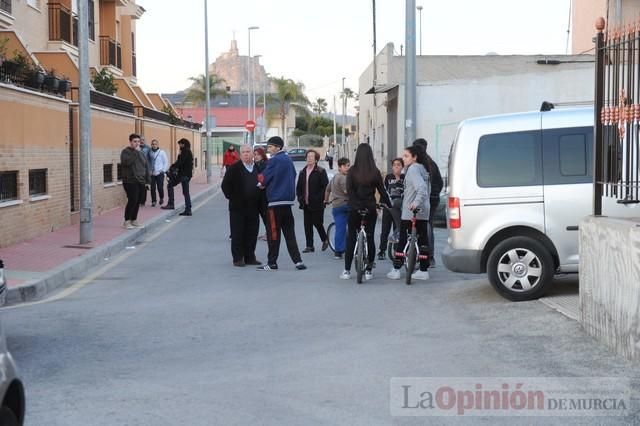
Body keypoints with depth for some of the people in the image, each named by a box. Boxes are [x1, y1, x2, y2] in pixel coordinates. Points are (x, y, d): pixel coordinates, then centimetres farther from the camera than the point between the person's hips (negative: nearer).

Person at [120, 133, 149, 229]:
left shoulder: (141, 153, 17)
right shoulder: (125, 152, -4)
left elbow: (146, 167, 20)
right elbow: (126, 162, -25)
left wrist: (147, 180, 15)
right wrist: (135, 152, -20)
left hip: (141, 182, 7)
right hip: (130, 182, -7)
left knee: (137, 202, 6)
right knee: (132, 200, -13)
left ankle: (134, 220, 16)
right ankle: (126, 221, -4)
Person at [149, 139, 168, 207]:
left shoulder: (162, 152, -3)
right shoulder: (150, 153, 6)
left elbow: (166, 162, -1)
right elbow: (149, 162, 12)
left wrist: (163, 170, -9)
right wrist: (149, 170, 2)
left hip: (160, 173, -3)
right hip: (152, 173, 3)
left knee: (160, 187, -3)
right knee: (153, 188, 0)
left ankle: (161, 198, 23)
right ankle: (153, 201, 11)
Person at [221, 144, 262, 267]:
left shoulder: (258, 168, 9)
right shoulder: (234, 168, -3)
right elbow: (225, 185, -3)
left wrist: (259, 200, 7)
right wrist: (231, 197, -8)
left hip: (253, 207, 4)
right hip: (238, 207, -4)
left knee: (252, 233, 7)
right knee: (237, 233, 0)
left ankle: (250, 257, 17)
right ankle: (238, 258, 6)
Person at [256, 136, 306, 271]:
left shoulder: (274, 160, -11)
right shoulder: (288, 159, 12)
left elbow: (264, 179, -10)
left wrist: (260, 181, 11)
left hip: (276, 200, -8)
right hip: (288, 199, 8)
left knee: (273, 232, -2)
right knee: (289, 232, 9)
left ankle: (272, 263, 1)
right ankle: (298, 261, 3)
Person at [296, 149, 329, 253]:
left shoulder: (320, 171, -4)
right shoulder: (303, 172, 13)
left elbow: (325, 186, -9)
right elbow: (298, 187, 18)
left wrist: (320, 199, -15)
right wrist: (300, 197, 3)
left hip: (317, 204, -5)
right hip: (306, 204, 5)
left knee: (317, 223, -2)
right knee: (307, 225, 4)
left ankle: (325, 240, 22)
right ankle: (309, 245, 9)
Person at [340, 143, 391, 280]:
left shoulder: (352, 171, -4)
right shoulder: (375, 172, -2)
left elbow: (349, 190, -12)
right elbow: (382, 191, -1)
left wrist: (357, 204, -12)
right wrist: (389, 206, 7)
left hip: (354, 209, 0)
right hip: (371, 209, 1)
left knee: (351, 239, 9)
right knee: (370, 238, 9)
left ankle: (347, 270, 8)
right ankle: (368, 270, 9)